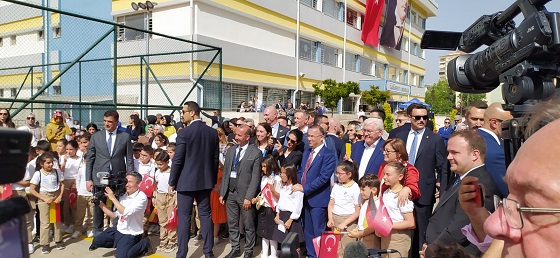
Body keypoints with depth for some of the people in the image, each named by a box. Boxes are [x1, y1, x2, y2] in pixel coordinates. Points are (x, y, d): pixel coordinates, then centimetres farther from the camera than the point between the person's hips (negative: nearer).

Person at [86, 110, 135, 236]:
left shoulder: (125, 137, 2)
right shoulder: (96, 137, 6)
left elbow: (129, 159, 2)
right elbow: (89, 159, 6)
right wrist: (88, 179, 0)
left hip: (118, 178, -1)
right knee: (98, 206, 9)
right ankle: (98, 233, 25)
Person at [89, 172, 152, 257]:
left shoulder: (141, 197, -21)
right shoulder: (123, 196, 1)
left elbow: (126, 212, -31)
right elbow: (114, 215, 8)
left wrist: (113, 198, -24)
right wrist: (100, 203, -2)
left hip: (131, 234, -7)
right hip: (119, 229, 7)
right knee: (96, 241, 6)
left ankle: (144, 244, 3)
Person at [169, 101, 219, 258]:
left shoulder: (184, 133, -13)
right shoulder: (213, 132, 3)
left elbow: (177, 160, -12)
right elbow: (215, 159, 7)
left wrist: (172, 182, -2)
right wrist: (213, 179, 16)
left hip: (186, 181, -5)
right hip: (205, 180, 5)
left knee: (184, 218, 3)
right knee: (206, 215, 12)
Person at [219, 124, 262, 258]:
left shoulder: (256, 152, -7)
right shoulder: (230, 150, 10)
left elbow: (255, 177, -10)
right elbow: (225, 173, 12)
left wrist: (248, 197, -15)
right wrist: (222, 193, 7)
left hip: (245, 194, -5)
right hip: (230, 193, 5)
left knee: (248, 225, 6)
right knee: (232, 224, 13)